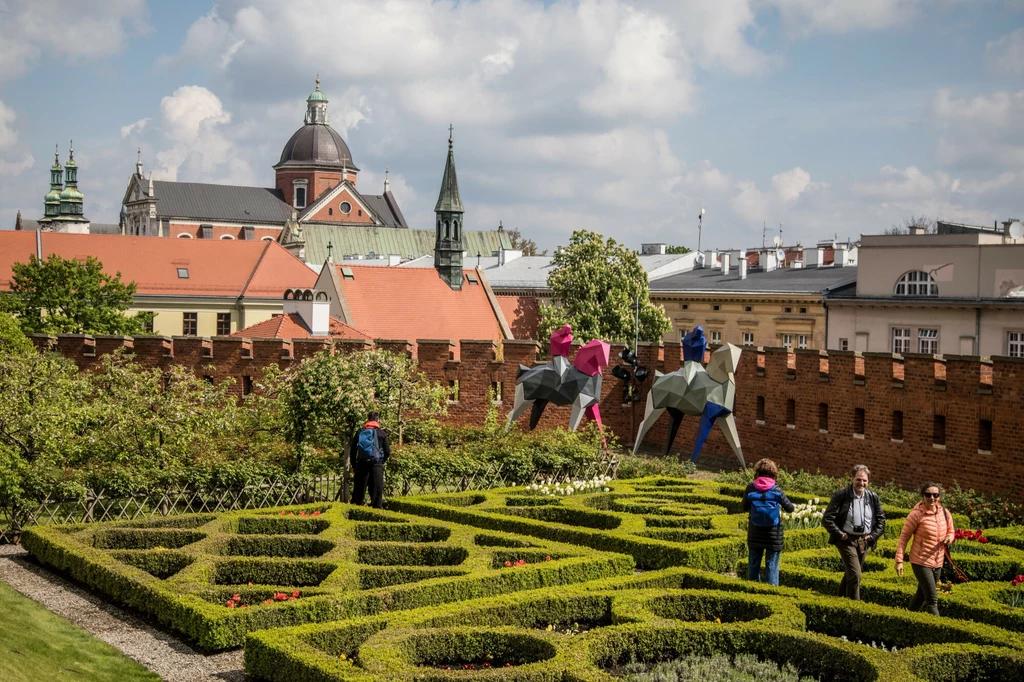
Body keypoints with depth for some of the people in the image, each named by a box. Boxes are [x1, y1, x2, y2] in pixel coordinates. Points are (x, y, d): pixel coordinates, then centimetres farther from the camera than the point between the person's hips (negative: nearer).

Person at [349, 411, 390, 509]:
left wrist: (354, 466, 17)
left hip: (361, 464, 2)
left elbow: (352, 451, 9)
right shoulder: (381, 433, 3)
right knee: (377, 490, 1)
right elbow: (387, 452, 2)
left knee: (359, 490, 7)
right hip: (376, 465, -2)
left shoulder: (359, 432, 9)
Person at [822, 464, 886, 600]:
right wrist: (840, 535, -13)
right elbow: (827, 519, -10)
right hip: (847, 540, -5)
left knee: (849, 574, 15)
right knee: (855, 574, -13)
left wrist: (874, 536, 3)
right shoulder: (841, 496, -10)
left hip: (864, 542, 5)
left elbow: (881, 519, 16)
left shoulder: (873, 497, 4)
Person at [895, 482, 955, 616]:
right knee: (932, 599, -12)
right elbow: (904, 537, -10)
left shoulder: (945, 513, 1)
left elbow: (951, 532, 17)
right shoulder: (916, 515, -15)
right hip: (921, 562, -6)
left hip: (937, 563, 6)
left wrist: (949, 538, -9)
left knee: (922, 596, 20)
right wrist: (899, 561, -15)